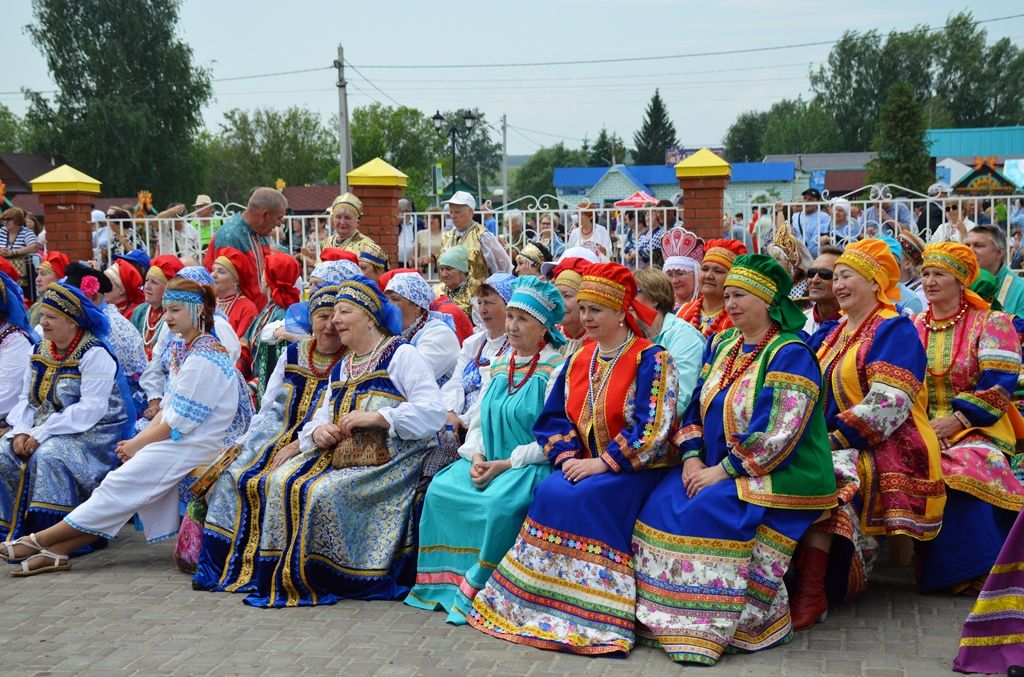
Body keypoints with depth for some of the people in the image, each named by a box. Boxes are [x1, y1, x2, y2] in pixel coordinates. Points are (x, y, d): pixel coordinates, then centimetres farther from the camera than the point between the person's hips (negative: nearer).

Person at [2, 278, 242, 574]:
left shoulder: (202, 360, -18)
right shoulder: (188, 351, 16)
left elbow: (179, 423, -18)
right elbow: (169, 410, 15)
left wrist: (137, 445, -6)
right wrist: (137, 440, 2)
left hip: (192, 447, -9)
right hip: (178, 440, 9)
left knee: (120, 485, -11)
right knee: (118, 485, -4)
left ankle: (40, 540, -3)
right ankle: (54, 550, -8)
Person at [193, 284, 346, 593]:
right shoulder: (292, 354, 11)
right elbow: (271, 408, 15)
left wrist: (298, 446, -22)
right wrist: (246, 441, 3)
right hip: (281, 437, 6)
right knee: (234, 474, -13)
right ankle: (224, 561, -4)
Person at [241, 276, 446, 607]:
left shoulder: (401, 355, -3)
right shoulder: (342, 368, 23)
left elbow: (434, 412, -15)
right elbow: (322, 415, 22)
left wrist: (377, 417, -21)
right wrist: (318, 430, -4)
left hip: (386, 459, -8)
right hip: (339, 454, 8)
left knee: (323, 492, -29)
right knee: (282, 480, -15)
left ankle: (319, 579, -13)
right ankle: (286, 574, -10)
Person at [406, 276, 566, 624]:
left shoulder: (556, 369, -8)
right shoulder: (499, 365, 14)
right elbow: (479, 421, 16)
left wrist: (506, 464, -18)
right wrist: (476, 457, -5)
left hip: (532, 465, -7)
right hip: (490, 462, 7)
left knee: (502, 501, -34)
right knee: (441, 488, -14)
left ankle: (480, 589, -19)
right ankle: (445, 579, -4)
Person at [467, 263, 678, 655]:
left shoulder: (651, 359, -10)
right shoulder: (579, 359, 10)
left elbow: (652, 429, -19)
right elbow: (556, 417, 9)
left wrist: (603, 463, -22)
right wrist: (567, 457, -9)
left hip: (637, 468, -6)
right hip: (586, 463, 6)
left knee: (584, 500, -30)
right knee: (549, 493, -22)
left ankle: (588, 618, -20)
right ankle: (538, 605, -13)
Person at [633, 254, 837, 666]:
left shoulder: (790, 354, -12)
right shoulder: (722, 346, 13)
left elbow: (777, 434, -21)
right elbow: (696, 407, 13)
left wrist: (724, 470, -20)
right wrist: (692, 456, -4)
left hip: (775, 475, -7)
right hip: (715, 468, 8)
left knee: (706, 511, -30)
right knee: (661, 505, -15)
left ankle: (706, 631, -19)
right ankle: (663, 618, -8)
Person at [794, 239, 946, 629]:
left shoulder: (894, 331, -4)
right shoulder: (828, 334, 20)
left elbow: (889, 403, -16)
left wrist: (836, 440, -19)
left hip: (881, 449, -7)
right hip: (830, 443, 7)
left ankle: (810, 596, -33)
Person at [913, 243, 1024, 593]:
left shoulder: (991, 324, 4)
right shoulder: (914, 329, 16)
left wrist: (957, 420, -16)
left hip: (976, 431, -3)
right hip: (922, 431, 4)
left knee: (969, 466, -35)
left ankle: (971, 572, -19)